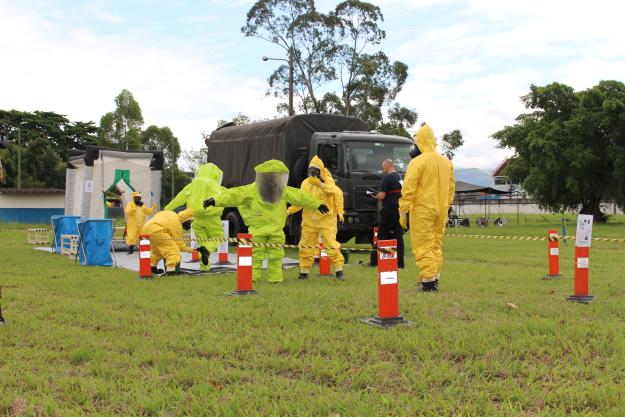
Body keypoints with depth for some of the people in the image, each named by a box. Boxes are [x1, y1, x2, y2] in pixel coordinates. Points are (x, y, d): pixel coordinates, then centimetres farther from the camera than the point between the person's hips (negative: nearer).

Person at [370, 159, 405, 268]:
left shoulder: (387, 178, -11)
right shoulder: (400, 177, 14)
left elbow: (382, 195, -15)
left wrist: (375, 196, 5)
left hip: (389, 209, -7)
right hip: (400, 209, 7)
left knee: (382, 235, 1)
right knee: (398, 236, 6)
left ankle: (375, 260, 5)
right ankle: (399, 262, 5)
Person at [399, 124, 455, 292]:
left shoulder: (418, 162, -12)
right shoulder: (446, 162, 10)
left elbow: (408, 189, -14)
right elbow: (451, 188, 15)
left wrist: (403, 211, -9)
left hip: (422, 210, -7)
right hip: (440, 211, 7)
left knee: (423, 247, -2)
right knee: (436, 245, 16)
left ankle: (428, 283, -5)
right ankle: (434, 280, 20)